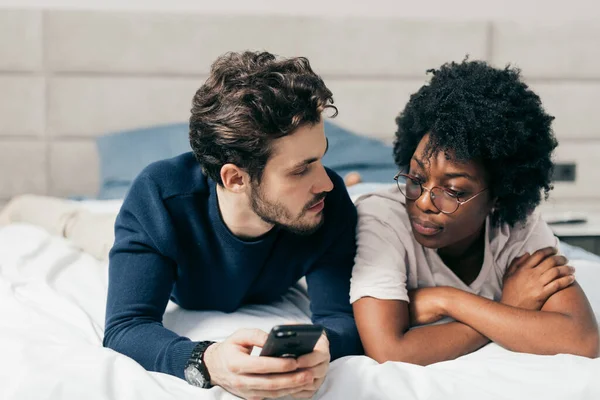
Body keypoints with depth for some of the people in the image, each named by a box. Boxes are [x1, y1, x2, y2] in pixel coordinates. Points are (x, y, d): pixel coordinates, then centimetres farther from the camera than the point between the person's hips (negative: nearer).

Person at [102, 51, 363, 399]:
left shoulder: (330, 202, -40)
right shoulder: (160, 194, -44)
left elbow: (343, 316, -39)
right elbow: (124, 329, -49)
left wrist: (321, 348, -66)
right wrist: (207, 362, -71)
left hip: (273, 303, 1)